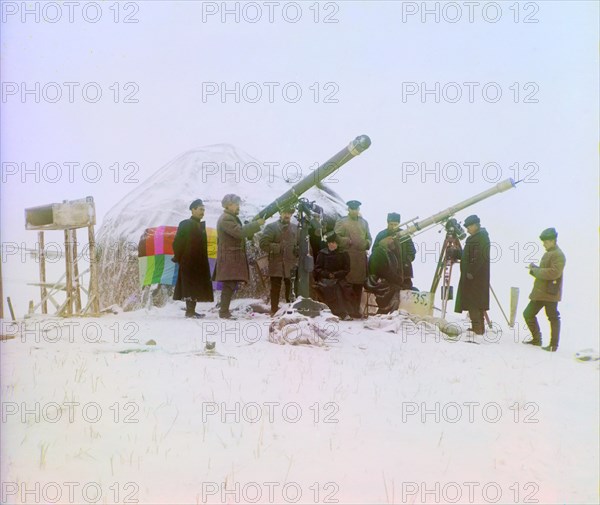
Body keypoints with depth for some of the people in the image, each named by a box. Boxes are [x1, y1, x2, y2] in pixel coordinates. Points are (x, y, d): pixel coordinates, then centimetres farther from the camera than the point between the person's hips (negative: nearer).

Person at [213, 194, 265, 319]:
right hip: (229, 258, -10)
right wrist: (257, 224, -21)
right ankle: (224, 312, -12)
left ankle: (224, 311, 12)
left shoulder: (231, 218, 23)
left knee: (230, 286, 9)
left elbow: (239, 232, 22)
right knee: (229, 285, -12)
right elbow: (239, 232, -25)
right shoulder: (226, 219, -13)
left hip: (233, 258, 10)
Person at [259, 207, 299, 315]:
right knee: (275, 288, 3)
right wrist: (278, 248, -13)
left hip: (291, 264, 3)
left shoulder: (295, 228, 14)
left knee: (291, 288, 3)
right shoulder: (271, 227, 3)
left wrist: (297, 250, -1)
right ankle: (274, 310, 10)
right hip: (276, 264, -2)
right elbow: (263, 243, -7)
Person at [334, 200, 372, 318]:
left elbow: (368, 237, 26)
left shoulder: (364, 222, 20)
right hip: (347, 258, -5)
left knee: (359, 285, 8)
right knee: (347, 285, -7)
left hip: (361, 258, 5)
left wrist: (367, 244, 6)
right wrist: (348, 241, -12)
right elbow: (336, 237, -4)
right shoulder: (342, 222, 3)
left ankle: (356, 310, 16)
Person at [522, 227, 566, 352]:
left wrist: (535, 270, -17)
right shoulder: (548, 254, 18)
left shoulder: (558, 255, -13)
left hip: (551, 293, -10)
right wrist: (535, 269, 5)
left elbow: (553, 273, -25)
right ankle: (536, 339, 21)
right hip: (540, 292, 10)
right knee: (528, 314, 10)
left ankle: (554, 345, 8)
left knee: (553, 318, 0)